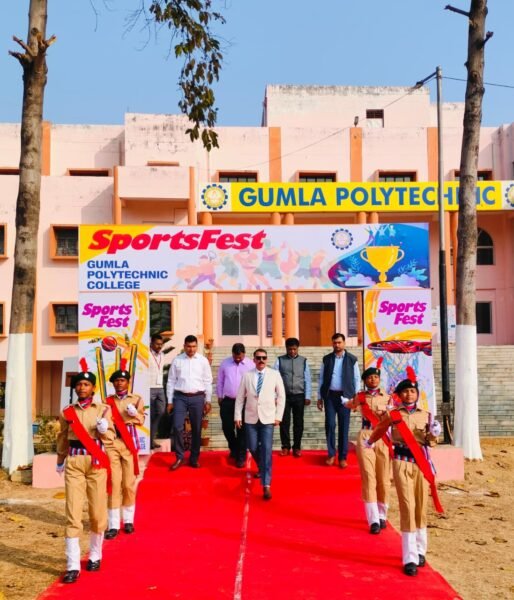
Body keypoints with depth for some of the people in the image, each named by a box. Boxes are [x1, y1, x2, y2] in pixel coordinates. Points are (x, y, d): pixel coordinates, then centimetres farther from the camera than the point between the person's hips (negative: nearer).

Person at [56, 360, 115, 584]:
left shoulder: (103, 409, 1)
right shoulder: (67, 412, 5)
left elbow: (110, 438, -2)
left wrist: (103, 428, -23)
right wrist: (60, 461, 29)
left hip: (96, 462, 0)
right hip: (74, 463, 1)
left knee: (98, 513, 9)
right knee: (72, 514, -4)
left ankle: (95, 556, 28)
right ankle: (73, 566, 0)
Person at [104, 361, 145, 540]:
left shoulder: (137, 399, 6)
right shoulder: (107, 401, 8)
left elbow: (141, 420, -3)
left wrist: (135, 413, -25)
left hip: (130, 443, 0)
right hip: (111, 443, 0)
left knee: (129, 483, 6)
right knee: (113, 483, -2)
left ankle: (128, 520, 21)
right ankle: (113, 524, 2)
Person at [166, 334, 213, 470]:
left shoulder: (203, 361, 2)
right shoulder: (177, 360, 3)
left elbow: (208, 382, 5)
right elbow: (171, 381, 6)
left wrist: (208, 401, 3)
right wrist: (170, 401, 3)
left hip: (197, 398, 0)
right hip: (180, 397, 0)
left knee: (196, 429, 7)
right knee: (177, 427, -8)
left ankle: (194, 458, 21)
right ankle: (179, 457, 8)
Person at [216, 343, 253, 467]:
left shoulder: (250, 365, -4)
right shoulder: (225, 363, 3)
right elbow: (220, 381, 9)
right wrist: (219, 396, 10)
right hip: (227, 401, 2)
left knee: (242, 429, 1)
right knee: (227, 427, 9)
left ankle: (241, 457, 12)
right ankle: (234, 449, 35)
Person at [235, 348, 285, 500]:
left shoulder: (275, 374, -2)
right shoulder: (247, 375, 1)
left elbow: (281, 396, 3)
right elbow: (240, 397, 4)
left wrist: (278, 416, -1)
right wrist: (238, 415, 0)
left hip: (268, 418, -2)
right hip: (251, 418, 2)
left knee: (266, 451, -10)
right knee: (253, 448, 9)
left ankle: (266, 485, -9)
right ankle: (262, 468, 40)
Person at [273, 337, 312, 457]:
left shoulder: (303, 361, 4)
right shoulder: (280, 360, 0)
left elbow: (308, 379, 4)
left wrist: (307, 396, -1)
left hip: (299, 396, 1)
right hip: (284, 396, -1)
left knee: (298, 422, 8)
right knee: (284, 422, 5)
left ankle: (297, 447, 19)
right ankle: (285, 446, 18)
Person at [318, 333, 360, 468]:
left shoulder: (352, 359, 1)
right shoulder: (326, 359, 5)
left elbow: (356, 379, 3)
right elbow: (322, 378, 8)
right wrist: (320, 397, 6)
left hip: (345, 396, -1)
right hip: (330, 395, 1)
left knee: (344, 426, 2)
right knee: (329, 425, -1)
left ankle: (342, 457, 11)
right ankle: (331, 454, 13)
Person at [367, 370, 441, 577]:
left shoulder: (426, 415, 4)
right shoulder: (393, 415, -2)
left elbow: (431, 443, 8)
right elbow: (379, 430, 17)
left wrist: (434, 433, -13)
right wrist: (369, 442, 32)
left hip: (421, 462, 3)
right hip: (402, 462, -2)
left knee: (421, 507, 8)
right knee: (407, 507, -5)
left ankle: (420, 551, 25)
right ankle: (410, 558, 0)